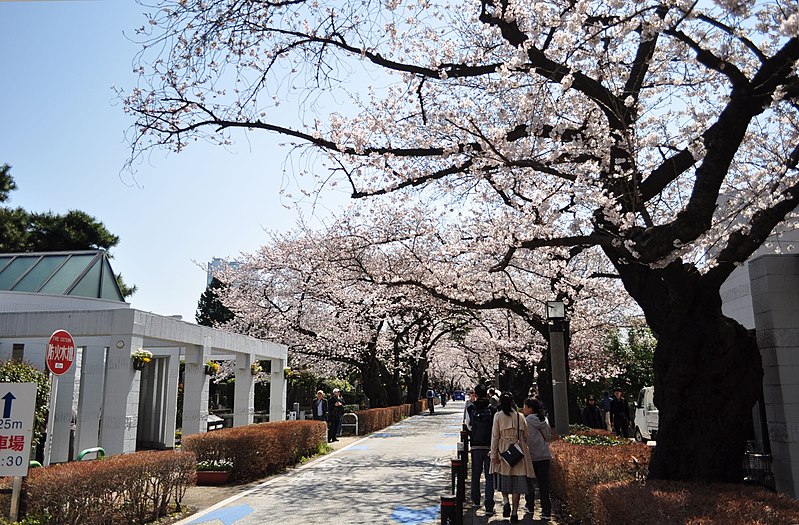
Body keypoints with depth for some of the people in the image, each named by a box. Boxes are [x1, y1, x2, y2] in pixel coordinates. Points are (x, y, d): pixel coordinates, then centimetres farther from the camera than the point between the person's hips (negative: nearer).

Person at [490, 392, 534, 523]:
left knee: (503, 478, 16)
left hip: (503, 451, -1)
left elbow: (495, 436, -5)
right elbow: (526, 436, 8)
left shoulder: (498, 416, -4)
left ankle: (505, 501, -4)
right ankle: (514, 513, 7)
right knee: (517, 482, 6)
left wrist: (493, 455, -2)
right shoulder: (520, 416, 3)